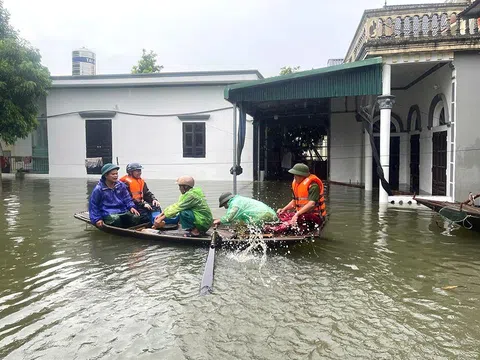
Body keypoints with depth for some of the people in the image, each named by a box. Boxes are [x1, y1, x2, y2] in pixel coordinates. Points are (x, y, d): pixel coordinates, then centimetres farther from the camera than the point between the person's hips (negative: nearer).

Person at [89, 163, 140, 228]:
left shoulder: (121, 185, 8)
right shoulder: (98, 189, -4)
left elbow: (127, 198, 19)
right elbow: (93, 205, 4)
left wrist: (131, 207, 1)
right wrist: (97, 219, -3)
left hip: (123, 211, 4)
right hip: (108, 214, -4)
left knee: (136, 217, -24)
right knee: (116, 219, -39)